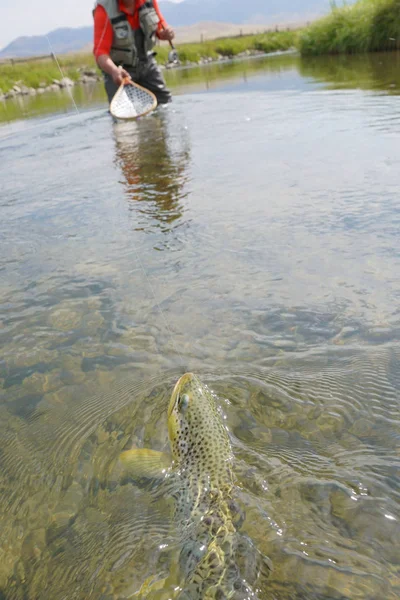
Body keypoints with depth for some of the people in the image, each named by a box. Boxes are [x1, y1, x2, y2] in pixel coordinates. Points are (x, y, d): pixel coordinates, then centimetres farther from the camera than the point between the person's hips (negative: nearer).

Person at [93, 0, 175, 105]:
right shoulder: (105, 9, -24)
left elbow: (159, 26, 9)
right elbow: (101, 51, -29)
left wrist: (166, 33, -17)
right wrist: (114, 71, -51)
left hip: (146, 62, 5)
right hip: (118, 68, -5)